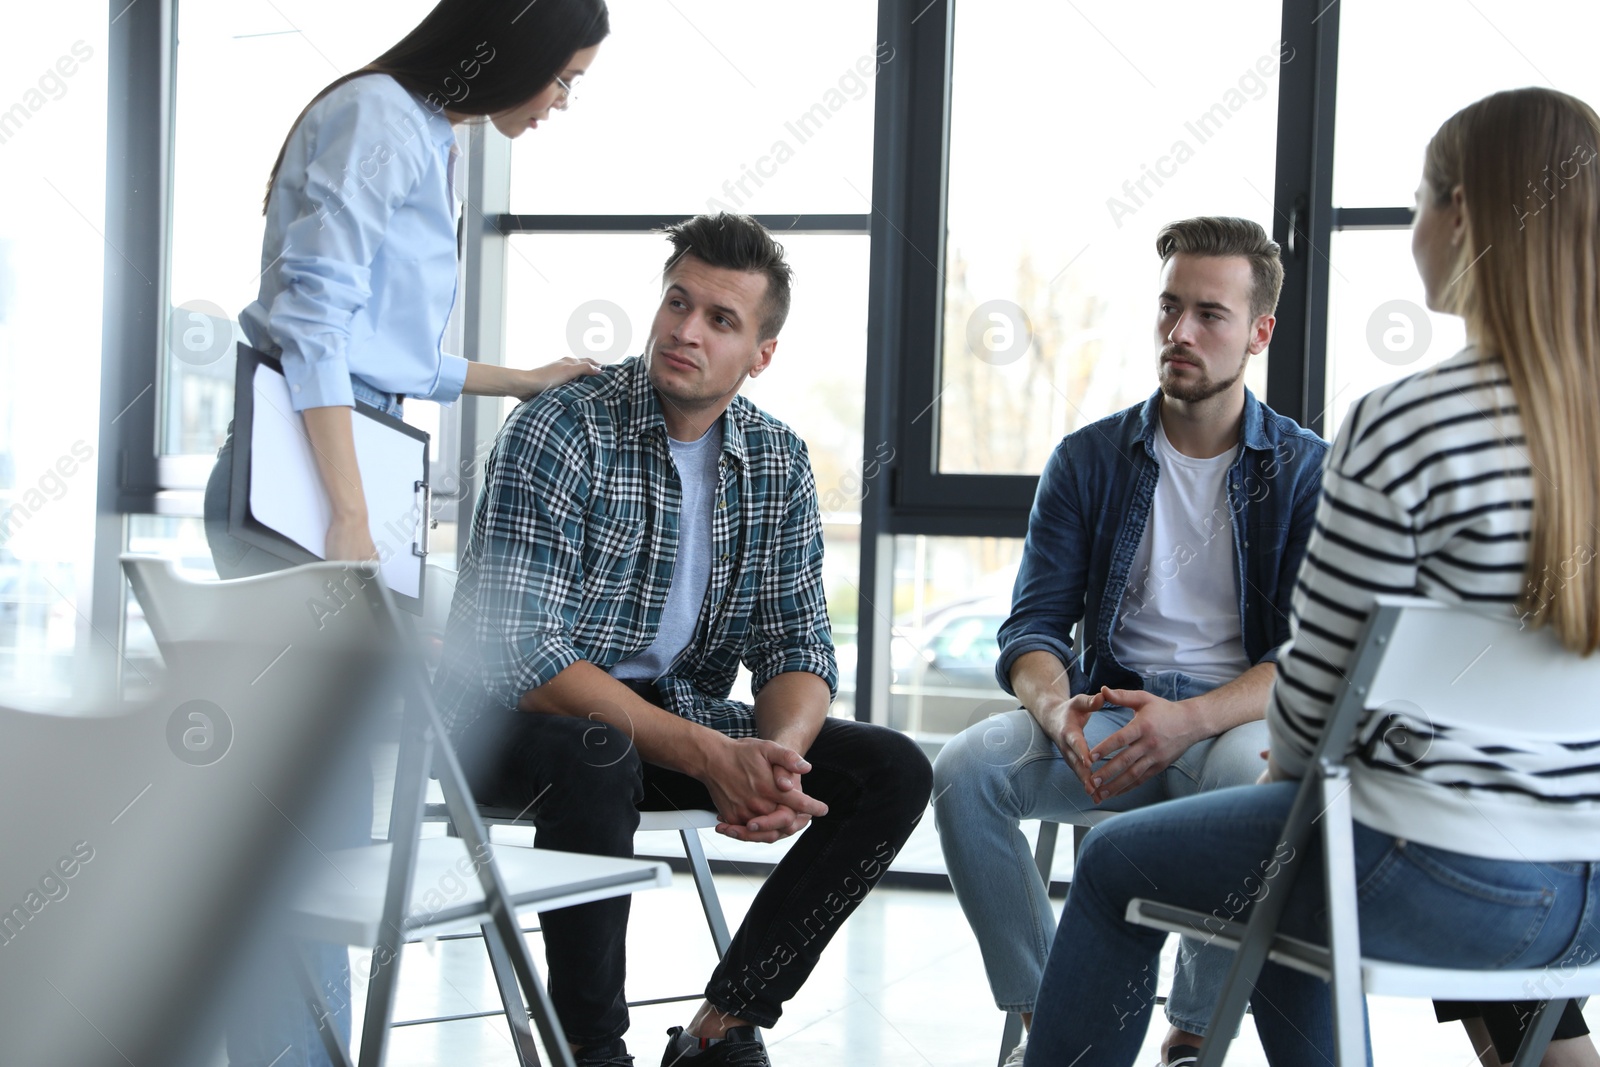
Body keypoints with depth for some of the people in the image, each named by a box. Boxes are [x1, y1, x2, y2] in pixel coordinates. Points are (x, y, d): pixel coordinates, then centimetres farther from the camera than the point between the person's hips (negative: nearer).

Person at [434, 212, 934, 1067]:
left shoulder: (778, 463, 2)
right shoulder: (559, 433, -16)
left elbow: (795, 646, 1)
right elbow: (519, 654, -25)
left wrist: (779, 756, -23)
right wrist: (708, 756, -31)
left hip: (677, 710, 6)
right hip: (523, 714, -5)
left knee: (894, 771, -10)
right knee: (597, 759, -39)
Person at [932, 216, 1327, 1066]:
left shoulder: (1307, 471, 2)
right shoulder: (1088, 460, 9)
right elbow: (1033, 624, 3)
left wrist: (1189, 719, -25)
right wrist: (1056, 705, -21)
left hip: (1238, 718, -2)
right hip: (1108, 712, 3)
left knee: (1259, 780, -38)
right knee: (965, 769, -25)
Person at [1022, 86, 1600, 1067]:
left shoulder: (1404, 428, -20)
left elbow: (1317, 681, -13)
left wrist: (1288, 764, 10)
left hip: (1437, 880, -7)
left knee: (1117, 863, 18)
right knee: (1285, 854, 34)